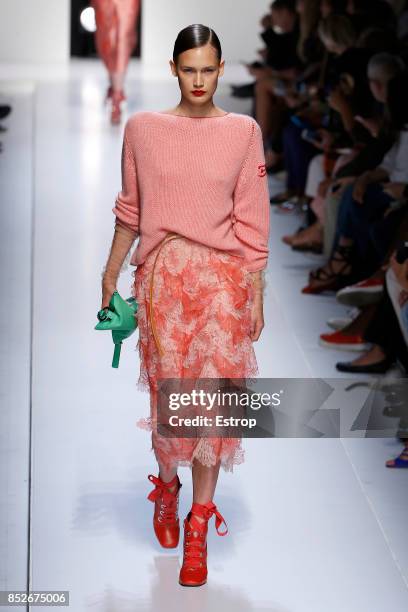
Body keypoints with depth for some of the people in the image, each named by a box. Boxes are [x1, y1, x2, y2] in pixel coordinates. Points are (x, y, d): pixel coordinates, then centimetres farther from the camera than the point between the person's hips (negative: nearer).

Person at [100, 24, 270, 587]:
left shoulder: (244, 132, 1)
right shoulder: (143, 128, 3)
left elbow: (252, 223, 2)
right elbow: (130, 211, 11)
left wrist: (257, 294, 1)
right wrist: (111, 276, 13)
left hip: (223, 276, -1)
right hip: (162, 273, 1)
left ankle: (198, 526, 6)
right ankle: (167, 485, 32)